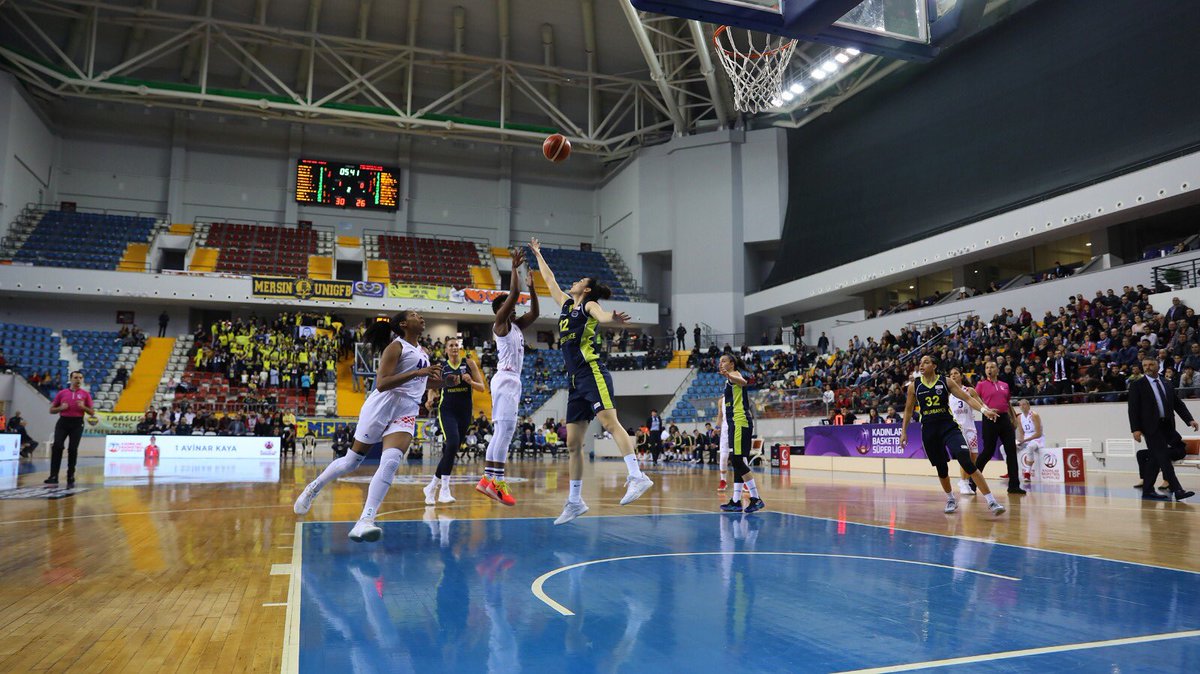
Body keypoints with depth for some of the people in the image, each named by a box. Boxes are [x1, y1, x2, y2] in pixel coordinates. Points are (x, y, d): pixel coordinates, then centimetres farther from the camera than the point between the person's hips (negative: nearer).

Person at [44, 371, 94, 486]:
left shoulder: (85, 394, 7)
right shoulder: (62, 393, 10)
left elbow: (92, 412, 7)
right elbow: (52, 410, 13)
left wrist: (83, 407, -12)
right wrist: (61, 408, -7)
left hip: (77, 423, -1)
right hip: (63, 421, 1)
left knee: (73, 449, -2)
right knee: (57, 447, -12)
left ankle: (70, 477, 7)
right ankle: (54, 476, -11)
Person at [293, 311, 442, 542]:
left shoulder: (422, 352, 16)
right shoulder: (396, 347, -7)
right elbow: (381, 384, -18)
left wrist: (433, 380, 9)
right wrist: (417, 373, -23)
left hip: (406, 413, 5)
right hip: (382, 406, -5)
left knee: (390, 462, -18)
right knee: (352, 460, 7)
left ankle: (365, 521, -22)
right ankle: (314, 487, 33)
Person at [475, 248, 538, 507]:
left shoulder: (516, 325, 20)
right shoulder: (500, 322, -4)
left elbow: (535, 313, 25)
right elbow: (514, 293, -14)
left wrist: (531, 286, 19)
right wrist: (515, 268, -8)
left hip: (513, 380, 10)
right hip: (505, 379, -10)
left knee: (501, 432, 8)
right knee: (505, 429, -16)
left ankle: (487, 479, 11)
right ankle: (498, 482, -18)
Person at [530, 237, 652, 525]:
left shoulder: (589, 305, 1)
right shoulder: (566, 303, 21)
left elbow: (600, 315, -23)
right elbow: (549, 280, 36)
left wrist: (612, 318, -46)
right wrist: (538, 254, 46)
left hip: (592, 374, -7)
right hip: (575, 381, 8)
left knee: (609, 422, -24)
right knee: (573, 443, 7)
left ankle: (637, 477, -31)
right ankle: (575, 501, 14)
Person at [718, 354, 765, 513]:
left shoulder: (734, 374, -6)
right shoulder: (731, 379, 22)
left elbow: (743, 382, -31)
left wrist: (728, 375, -53)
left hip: (740, 422, -10)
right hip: (735, 423, 10)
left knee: (738, 460, -14)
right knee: (737, 461, 9)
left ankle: (756, 499, -14)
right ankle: (736, 501, 12)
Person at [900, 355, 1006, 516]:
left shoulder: (946, 382, -1)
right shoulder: (914, 386, 3)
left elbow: (967, 398, -4)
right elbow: (908, 410, 11)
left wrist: (984, 409, -20)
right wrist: (903, 431, 8)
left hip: (948, 426, -2)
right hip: (929, 430, 2)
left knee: (966, 461, -20)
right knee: (941, 468, 10)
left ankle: (991, 501, -19)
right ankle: (950, 499, 35)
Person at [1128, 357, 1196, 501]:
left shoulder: (1167, 385, 15)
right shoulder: (1137, 385, -2)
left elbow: (1178, 404, 15)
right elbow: (1133, 409, -6)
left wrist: (1190, 420, 0)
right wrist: (1136, 429, -14)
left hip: (1167, 427, 5)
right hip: (1151, 428, -5)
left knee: (1155, 459, 8)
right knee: (1164, 458, -10)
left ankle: (1147, 491, 15)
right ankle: (1177, 491, -10)